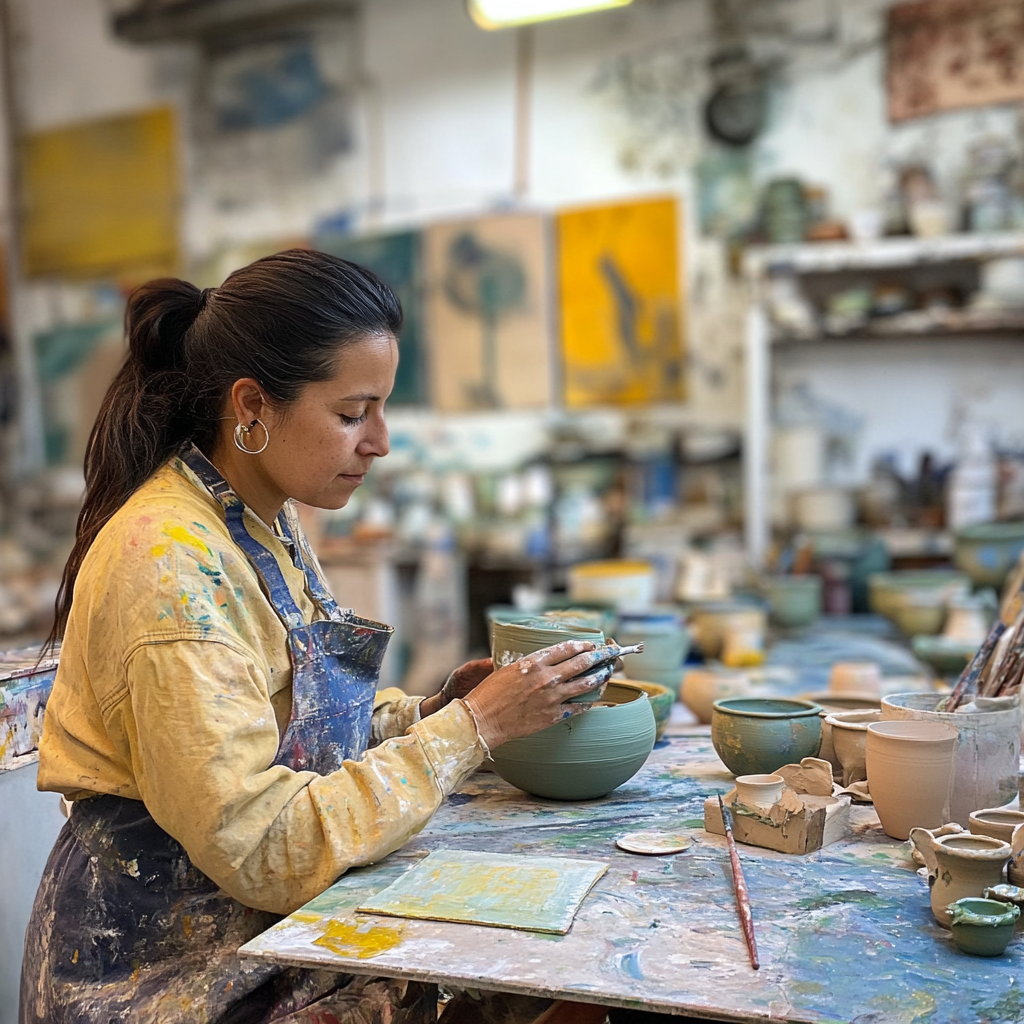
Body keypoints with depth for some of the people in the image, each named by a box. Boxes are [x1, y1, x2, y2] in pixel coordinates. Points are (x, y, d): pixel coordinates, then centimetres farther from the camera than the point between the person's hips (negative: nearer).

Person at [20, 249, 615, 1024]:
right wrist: (471, 727, -20)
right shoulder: (169, 563, -23)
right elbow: (265, 851, -23)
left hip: (270, 921, 8)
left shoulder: (264, 522, 5)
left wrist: (432, 710, -5)